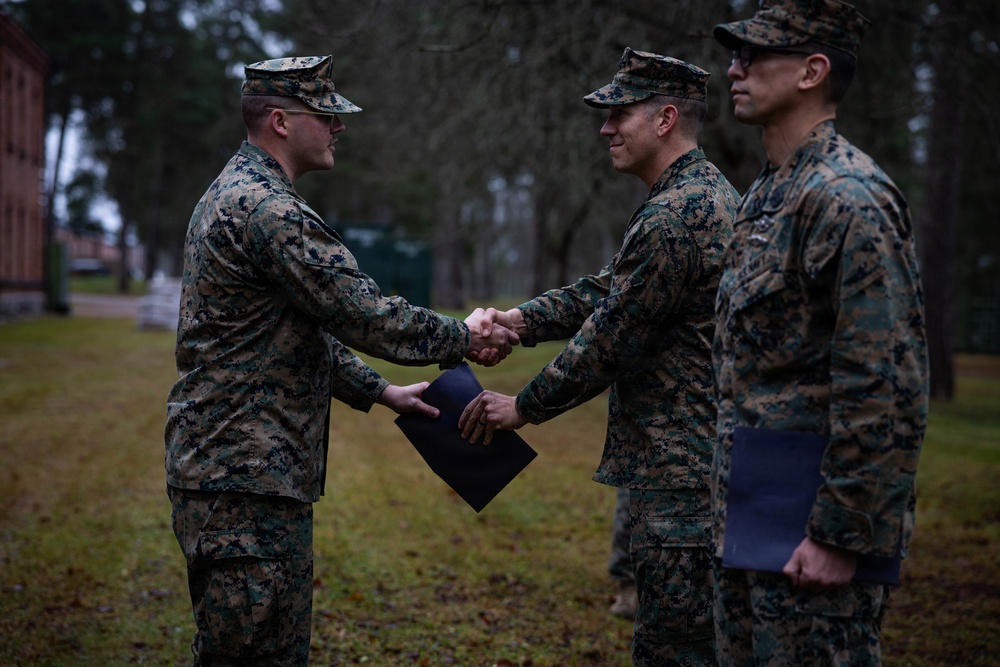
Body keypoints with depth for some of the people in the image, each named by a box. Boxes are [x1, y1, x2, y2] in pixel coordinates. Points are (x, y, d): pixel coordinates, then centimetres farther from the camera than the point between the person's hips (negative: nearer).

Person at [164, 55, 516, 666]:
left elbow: (306, 330, 24)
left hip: (217, 468, 11)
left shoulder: (234, 196, 18)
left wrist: (378, 391, 21)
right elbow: (364, 314, -18)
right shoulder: (269, 210, -18)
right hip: (249, 479, -11)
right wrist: (464, 337, -4)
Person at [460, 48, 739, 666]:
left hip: (684, 472, -11)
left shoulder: (677, 215, -19)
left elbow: (609, 341, -17)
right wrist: (522, 319, 2)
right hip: (702, 462, 11)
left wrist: (522, 408, -5)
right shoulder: (707, 193, 15)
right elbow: (607, 290, 16)